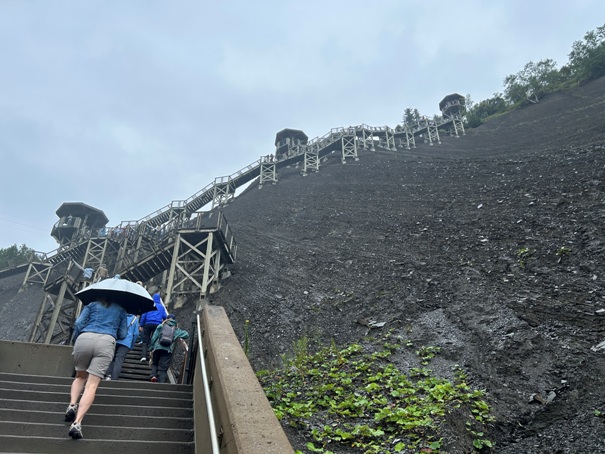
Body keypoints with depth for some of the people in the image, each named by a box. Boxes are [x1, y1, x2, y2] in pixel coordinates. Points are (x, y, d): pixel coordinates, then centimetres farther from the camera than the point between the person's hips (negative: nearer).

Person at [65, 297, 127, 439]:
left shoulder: (92, 305, 25)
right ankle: (77, 422, -23)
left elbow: (78, 323, 11)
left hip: (84, 338, 1)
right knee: (92, 384, -7)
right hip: (106, 342, -1)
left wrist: (75, 340, 25)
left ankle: (72, 405, 1)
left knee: (80, 376, 24)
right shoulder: (121, 310, 26)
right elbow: (122, 334, 20)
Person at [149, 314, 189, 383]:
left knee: (154, 364, 23)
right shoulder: (176, 329, 14)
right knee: (163, 368, 3)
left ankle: (154, 375, 0)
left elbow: (154, 338, 7)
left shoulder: (160, 326, 12)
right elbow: (186, 335, 15)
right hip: (168, 350, 0)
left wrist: (152, 349, 14)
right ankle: (161, 383, -10)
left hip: (157, 348, 0)